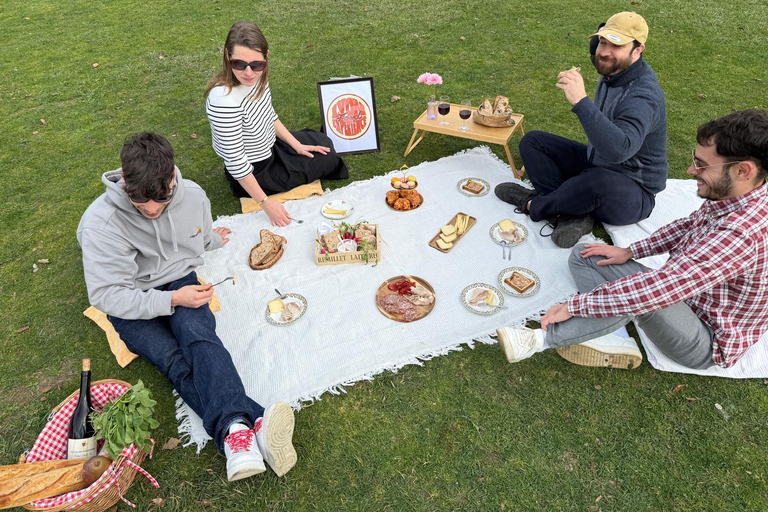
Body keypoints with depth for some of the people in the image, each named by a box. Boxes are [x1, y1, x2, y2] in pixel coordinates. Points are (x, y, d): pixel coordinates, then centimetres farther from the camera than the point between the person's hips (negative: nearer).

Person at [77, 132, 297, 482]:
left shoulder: (192, 195, -8)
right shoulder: (101, 222, -20)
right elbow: (105, 295, -20)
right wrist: (171, 300, -26)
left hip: (180, 283, 2)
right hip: (131, 306, -1)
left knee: (198, 335, -31)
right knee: (177, 363, -27)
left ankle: (236, 430, -50)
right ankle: (250, 422, -48)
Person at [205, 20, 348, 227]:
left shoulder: (256, 77, -15)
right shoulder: (225, 100, -38)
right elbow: (235, 161, -31)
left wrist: (296, 145, 5)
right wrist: (266, 203, -25)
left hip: (269, 147, 8)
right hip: (253, 174, -7)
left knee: (322, 142, 24)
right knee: (327, 159, 7)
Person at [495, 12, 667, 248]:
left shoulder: (643, 96, -27)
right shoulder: (612, 72, 0)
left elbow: (619, 149, -45)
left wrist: (581, 101, -45)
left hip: (632, 194, -8)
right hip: (594, 164, 9)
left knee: (600, 181, -43)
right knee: (532, 141, -1)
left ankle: (534, 205, -14)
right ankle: (573, 213, -16)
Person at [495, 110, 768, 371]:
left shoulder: (743, 232, -35)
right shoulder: (728, 196, -8)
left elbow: (656, 291, -40)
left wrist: (573, 305, -33)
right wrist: (630, 251, 3)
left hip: (705, 340, -9)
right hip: (681, 295, 9)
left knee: (636, 291, -40)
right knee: (582, 255, 0)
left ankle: (538, 339, -25)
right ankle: (611, 341, -19)